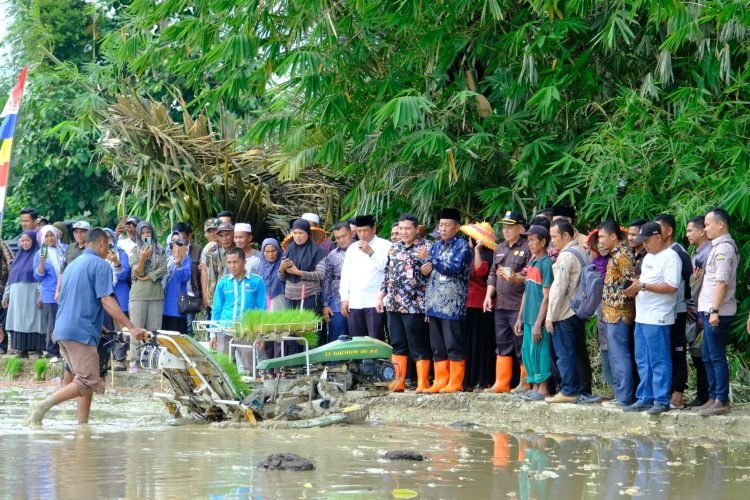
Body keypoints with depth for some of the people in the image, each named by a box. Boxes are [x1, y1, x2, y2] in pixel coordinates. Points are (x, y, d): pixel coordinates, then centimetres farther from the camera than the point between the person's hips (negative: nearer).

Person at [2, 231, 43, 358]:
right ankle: (21, 349, 8)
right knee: (18, 322, 4)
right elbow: (11, 277, 19)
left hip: (32, 295, -7)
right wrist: (6, 294, 15)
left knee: (32, 321, -7)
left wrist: (41, 295, -19)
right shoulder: (19, 256, 18)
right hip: (17, 295, 7)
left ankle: (34, 349, -5)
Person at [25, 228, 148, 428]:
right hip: (82, 331, -9)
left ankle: (82, 425, 5)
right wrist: (131, 328, -17)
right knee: (88, 382, -12)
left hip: (63, 329, 9)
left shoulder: (73, 265, 21)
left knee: (87, 381, 12)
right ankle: (42, 406, -21)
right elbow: (107, 301, -14)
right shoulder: (100, 265, -5)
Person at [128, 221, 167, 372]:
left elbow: (163, 269, 0)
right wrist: (143, 258, -20)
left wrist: (147, 277, -8)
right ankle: (134, 362, -3)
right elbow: (137, 272, -4)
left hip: (156, 295, 2)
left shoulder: (160, 251, 12)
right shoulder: (134, 251, 7)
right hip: (138, 295, -2)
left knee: (154, 330, 0)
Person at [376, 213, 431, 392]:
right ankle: (397, 381, 16)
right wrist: (381, 296, 17)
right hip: (393, 304, 6)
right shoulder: (394, 248, 14)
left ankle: (423, 383, 1)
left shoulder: (425, 248, -5)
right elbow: (387, 274, 20)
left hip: (414, 305, -6)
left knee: (418, 345, -3)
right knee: (397, 344, 11)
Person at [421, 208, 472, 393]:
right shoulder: (436, 246, 16)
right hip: (435, 303, 7)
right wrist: (425, 269, -6)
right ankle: (440, 381, 13)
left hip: (453, 305, -7)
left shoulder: (462, 246, -4)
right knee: (437, 345, 8)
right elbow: (426, 269, 18)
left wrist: (431, 261, -21)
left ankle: (455, 382, 0)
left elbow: (455, 268, -17)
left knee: (454, 345, -4)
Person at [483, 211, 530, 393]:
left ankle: (526, 383, 2)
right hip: (500, 304, 8)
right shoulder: (500, 249, 18)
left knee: (521, 344, -5)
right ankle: (501, 383, 14)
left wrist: (515, 278, -25)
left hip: (519, 305, -8)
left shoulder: (527, 249, -6)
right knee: (502, 344, 10)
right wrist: (488, 295, 10)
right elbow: (493, 274, 20)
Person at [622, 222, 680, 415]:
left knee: (659, 361, -5)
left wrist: (643, 286, -20)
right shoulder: (648, 257, 18)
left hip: (658, 319, -9)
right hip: (642, 317, 9)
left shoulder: (670, 257, -11)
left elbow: (671, 286, -20)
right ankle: (645, 398, 18)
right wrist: (634, 289, 4)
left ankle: (661, 401, -1)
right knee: (643, 361, 12)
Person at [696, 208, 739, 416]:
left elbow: (722, 282, -20)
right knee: (708, 357, 14)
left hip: (717, 312, -10)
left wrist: (715, 310, -23)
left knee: (717, 356, -7)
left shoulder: (724, 248, -14)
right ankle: (714, 397, 20)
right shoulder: (719, 247, 17)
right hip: (710, 310, 10)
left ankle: (721, 401, -4)